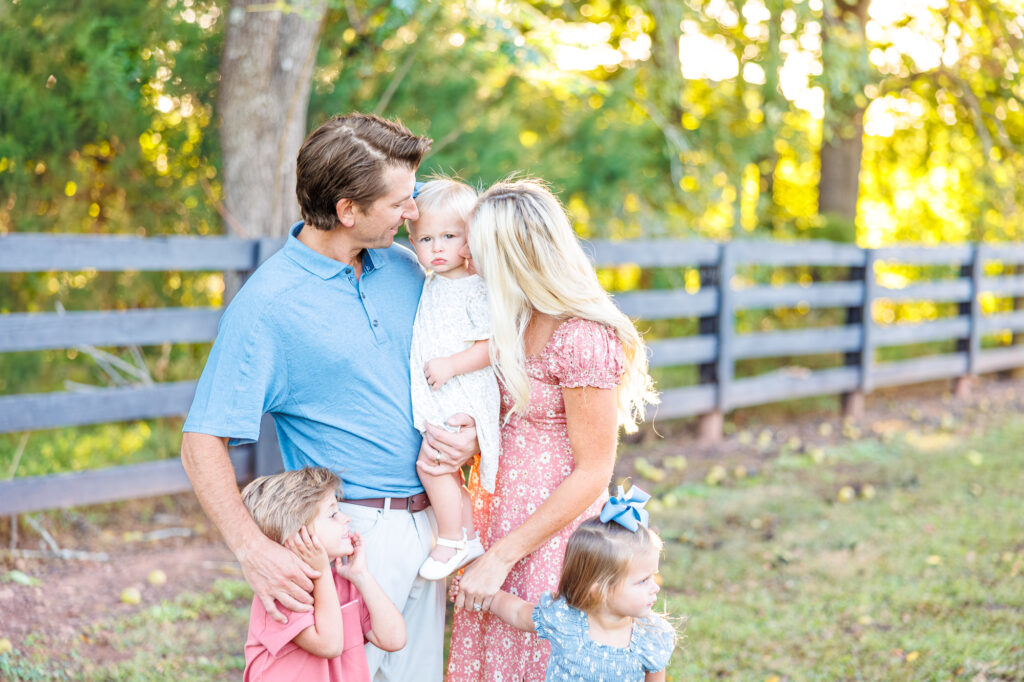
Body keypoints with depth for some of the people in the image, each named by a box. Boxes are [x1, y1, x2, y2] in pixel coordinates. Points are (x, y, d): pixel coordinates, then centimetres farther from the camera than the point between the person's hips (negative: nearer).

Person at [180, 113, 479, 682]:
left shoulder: (404, 268, 5)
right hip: (353, 529, -6)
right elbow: (203, 443, -16)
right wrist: (254, 551, -27)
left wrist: (470, 433, -4)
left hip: (432, 522, 6)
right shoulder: (267, 304, -14)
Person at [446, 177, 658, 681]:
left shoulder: (583, 340, -22)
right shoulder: (515, 321, 4)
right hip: (500, 505, 8)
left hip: (553, 527, -8)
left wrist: (503, 555, -18)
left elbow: (592, 474, -19)